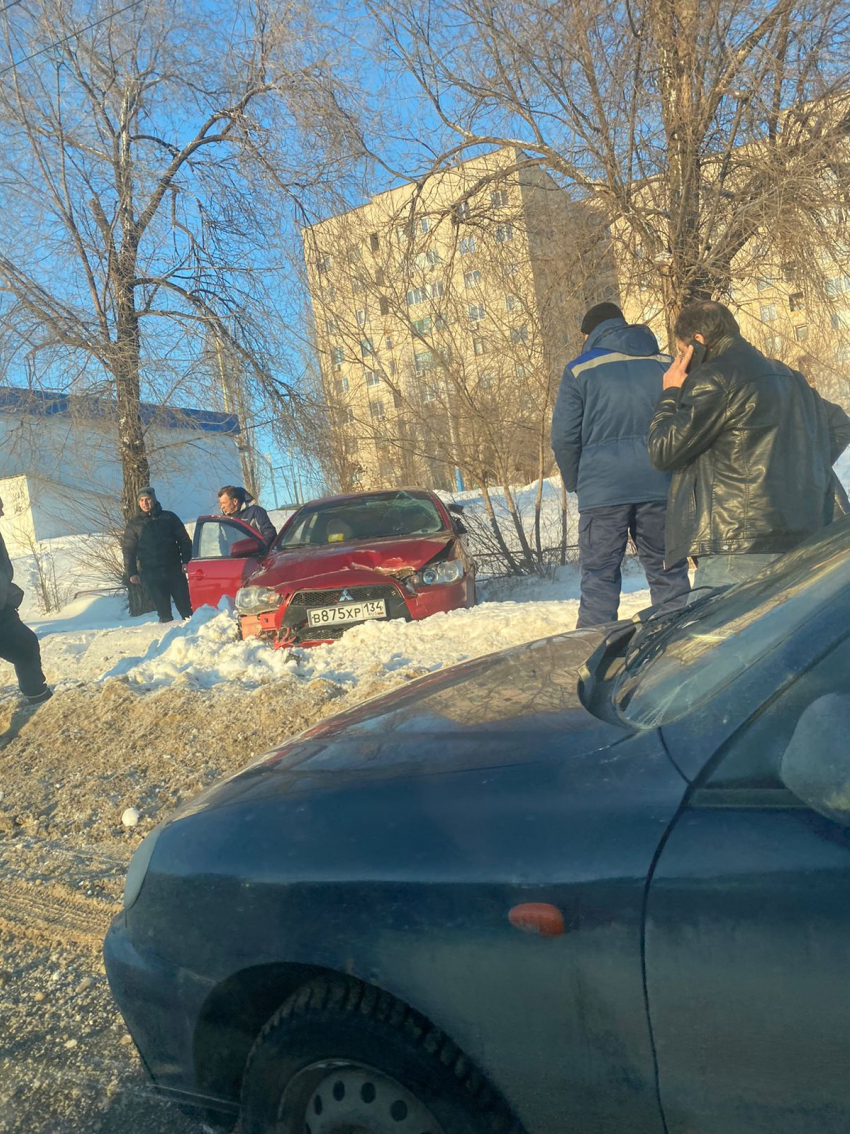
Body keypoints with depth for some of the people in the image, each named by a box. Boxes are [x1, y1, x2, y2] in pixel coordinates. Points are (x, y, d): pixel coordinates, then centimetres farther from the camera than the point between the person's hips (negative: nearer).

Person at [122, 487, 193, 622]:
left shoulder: (169, 517, 7)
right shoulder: (134, 524, 8)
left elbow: (184, 541, 7)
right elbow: (128, 550, 8)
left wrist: (186, 561, -4)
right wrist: (131, 573, -1)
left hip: (174, 570, 0)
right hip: (151, 574, 0)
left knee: (185, 606, 1)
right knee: (163, 609, 0)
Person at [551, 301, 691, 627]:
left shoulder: (580, 371, 2)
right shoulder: (666, 365, 11)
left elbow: (564, 438, -1)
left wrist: (575, 483, 13)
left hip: (602, 490, -2)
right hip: (661, 488, 3)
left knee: (599, 580, 2)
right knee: (669, 576, 10)